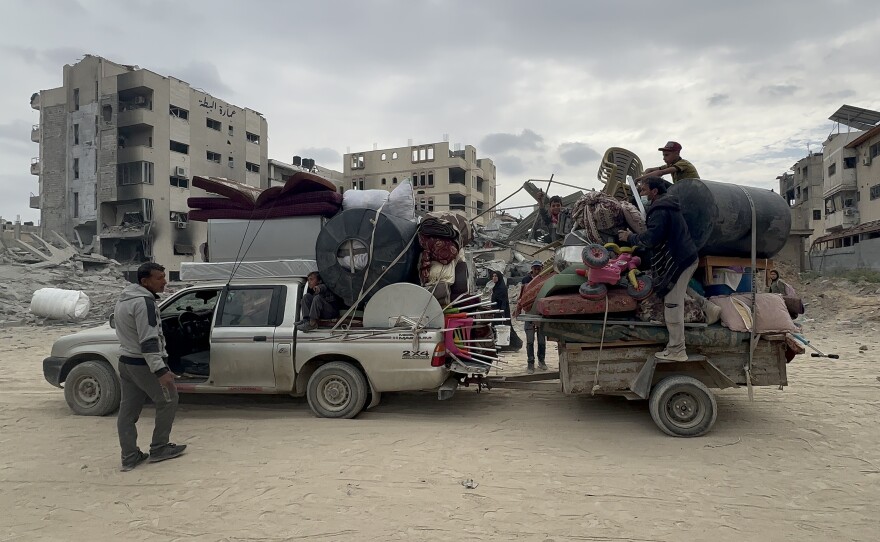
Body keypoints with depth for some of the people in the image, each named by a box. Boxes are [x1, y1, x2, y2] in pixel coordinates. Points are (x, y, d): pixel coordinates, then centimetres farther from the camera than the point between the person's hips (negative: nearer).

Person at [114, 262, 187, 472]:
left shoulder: (124, 299, 13)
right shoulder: (144, 302, -20)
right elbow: (149, 341, -27)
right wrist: (160, 370, -30)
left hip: (126, 361, 9)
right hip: (144, 364, -9)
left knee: (128, 410, 9)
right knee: (168, 401, 6)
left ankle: (130, 457, 14)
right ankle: (159, 449, 11)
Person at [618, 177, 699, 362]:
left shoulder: (660, 210, -16)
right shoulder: (669, 206, 19)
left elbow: (650, 238, -23)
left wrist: (630, 237, -8)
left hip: (678, 261, -11)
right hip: (686, 258, 11)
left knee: (673, 306, -7)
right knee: (674, 304, 17)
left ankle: (676, 351, -4)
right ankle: (675, 345, 24)